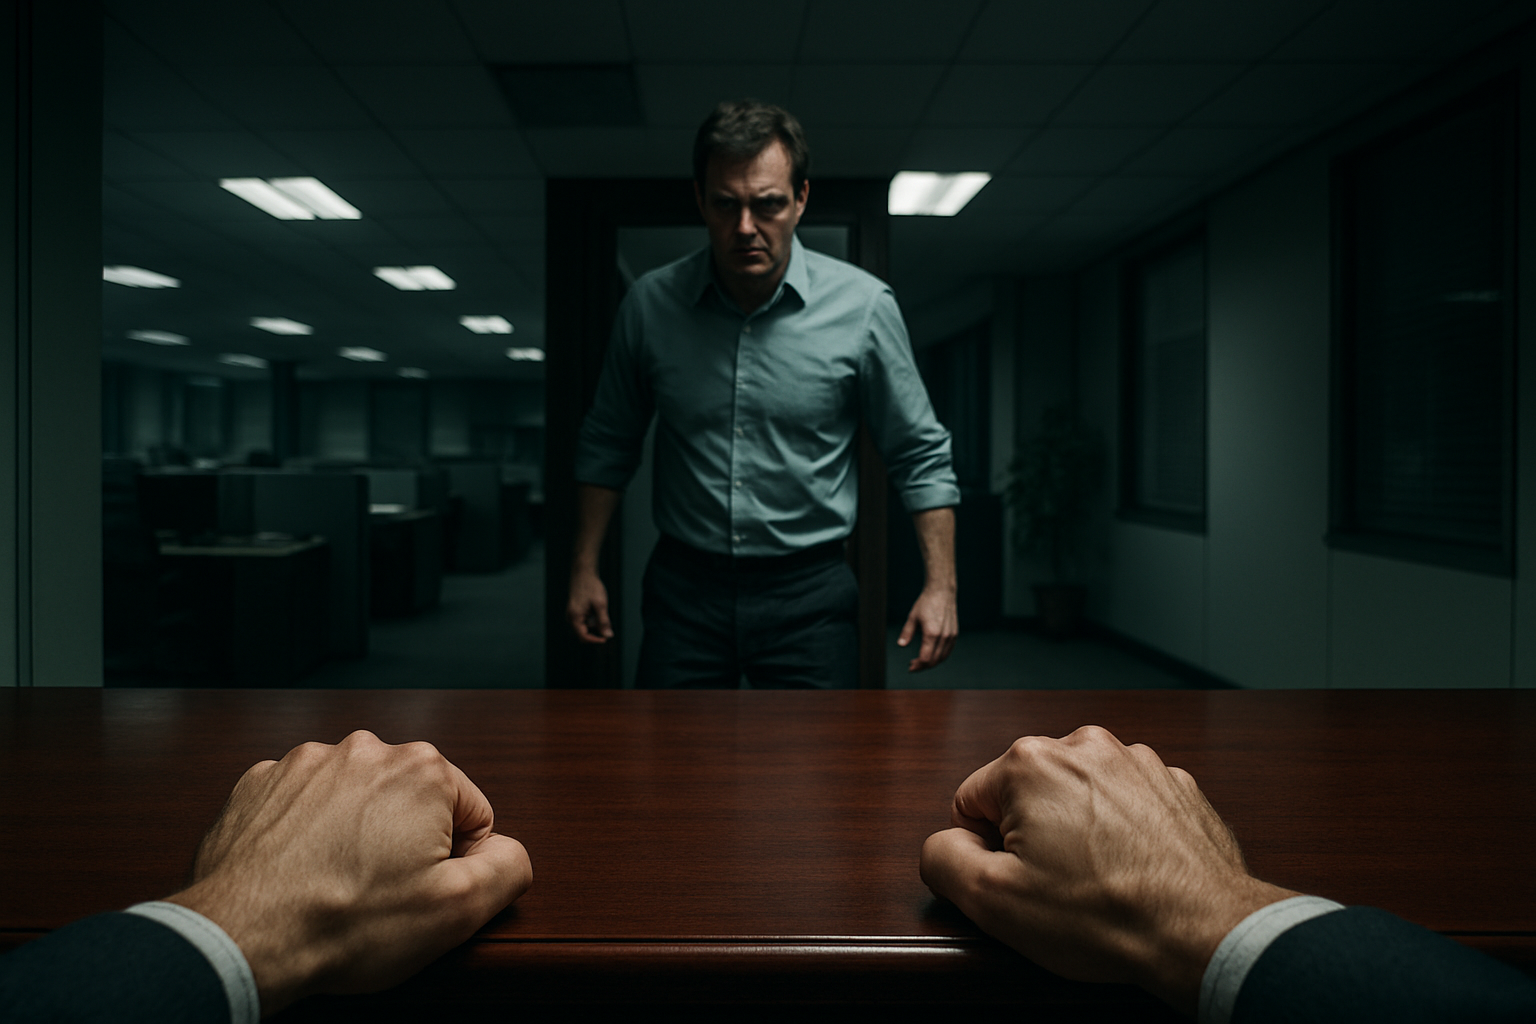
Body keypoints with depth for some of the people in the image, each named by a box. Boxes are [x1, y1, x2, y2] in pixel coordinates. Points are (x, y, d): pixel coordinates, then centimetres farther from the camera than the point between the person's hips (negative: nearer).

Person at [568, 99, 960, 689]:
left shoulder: (863, 305, -7)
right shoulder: (651, 303, -3)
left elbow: (920, 455, 0)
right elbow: (607, 444, 9)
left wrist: (941, 585, -4)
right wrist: (585, 568, 8)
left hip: (809, 595, -1)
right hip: (683, 589, 2)